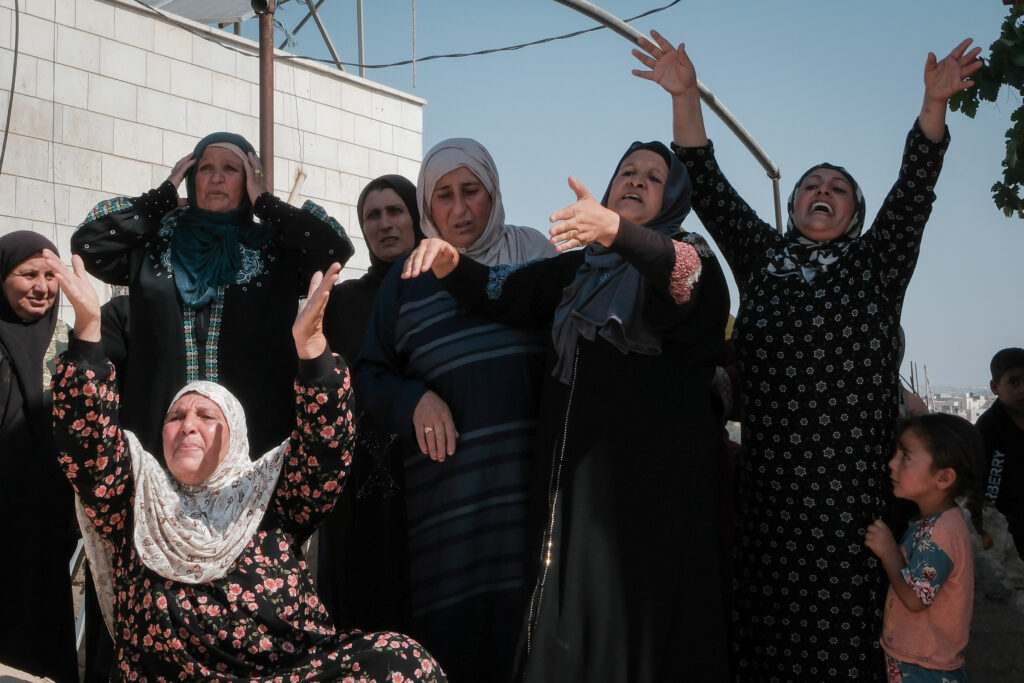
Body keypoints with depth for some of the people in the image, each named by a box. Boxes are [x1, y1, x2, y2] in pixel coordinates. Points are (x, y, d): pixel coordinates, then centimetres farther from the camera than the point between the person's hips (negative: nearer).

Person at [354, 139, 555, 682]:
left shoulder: (533, 256, 10)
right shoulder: (407, 281, 12)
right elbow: (369, 375, 13)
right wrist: (415, 400, -6)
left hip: (535, 475, 0)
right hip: (449, 486, 1)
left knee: (529, 615, -4)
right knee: (452, 625, -2)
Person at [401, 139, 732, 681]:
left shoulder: (691, 258, 5)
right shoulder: (575, 270, 21)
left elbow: (684, 277, -19)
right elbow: (499, 291, 10)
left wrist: (613, 229, -39)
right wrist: (448, 260, -12)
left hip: (657, 478, -4)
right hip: (575, 476, 4)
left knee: (646, 619, -6)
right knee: (574, 625, 2)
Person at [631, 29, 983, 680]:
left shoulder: (876, 262, 13)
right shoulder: (762, 255, 16)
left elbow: (914, 190, 0)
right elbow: (708, 188, 9)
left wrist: (935, 104, -13)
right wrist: (686, 95, 0)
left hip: (854, 472, -1)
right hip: (772, 469, 1)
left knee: (844, 608, -2)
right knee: (771, 600, 2)